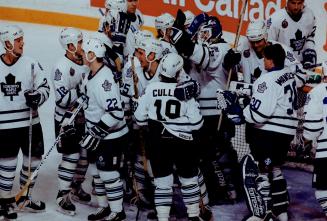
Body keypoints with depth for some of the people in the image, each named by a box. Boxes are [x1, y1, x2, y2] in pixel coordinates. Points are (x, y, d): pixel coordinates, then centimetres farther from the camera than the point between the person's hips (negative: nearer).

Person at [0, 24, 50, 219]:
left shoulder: (31, 64, -3)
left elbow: (44, 87, -1)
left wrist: (37, 96, -22)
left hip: (30, 123, 2)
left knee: (32, 160, 10)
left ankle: (25, 198, 29)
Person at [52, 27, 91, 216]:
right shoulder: (62, 67, -20)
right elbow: (62, 98, -27)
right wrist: (82, 89, -30)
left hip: (84, 118, 7)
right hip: (67, 120, -7)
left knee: (85, 154, 15)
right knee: (71, 157, -6)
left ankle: (76, 188, 34)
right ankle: (63, 197, 5)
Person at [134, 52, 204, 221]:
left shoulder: (151, 89, -5)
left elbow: (139, 118, 2)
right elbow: (196, 122, -10)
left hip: (158, 143, 1)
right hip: (183, 143, -1)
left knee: (162, 181, 9)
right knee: (189, 180, 16)